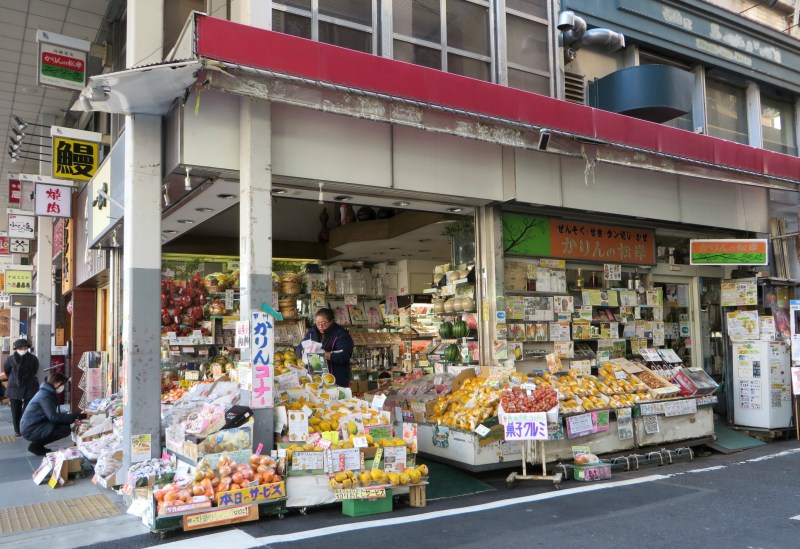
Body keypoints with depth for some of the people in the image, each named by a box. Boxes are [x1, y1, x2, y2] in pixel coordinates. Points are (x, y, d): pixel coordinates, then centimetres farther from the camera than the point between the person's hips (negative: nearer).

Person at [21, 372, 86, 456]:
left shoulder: (48, 393, 12)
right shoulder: (45, 396, -18)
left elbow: (54, 415, 14)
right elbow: (53, 417, -27)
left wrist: (72, 418, 1)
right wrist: (75, 416, -26)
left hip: (35, 426, 10)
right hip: (31, 430, -10)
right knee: (65, 429, -21)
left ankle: (38, 444, 8)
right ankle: (36, 445, -6)